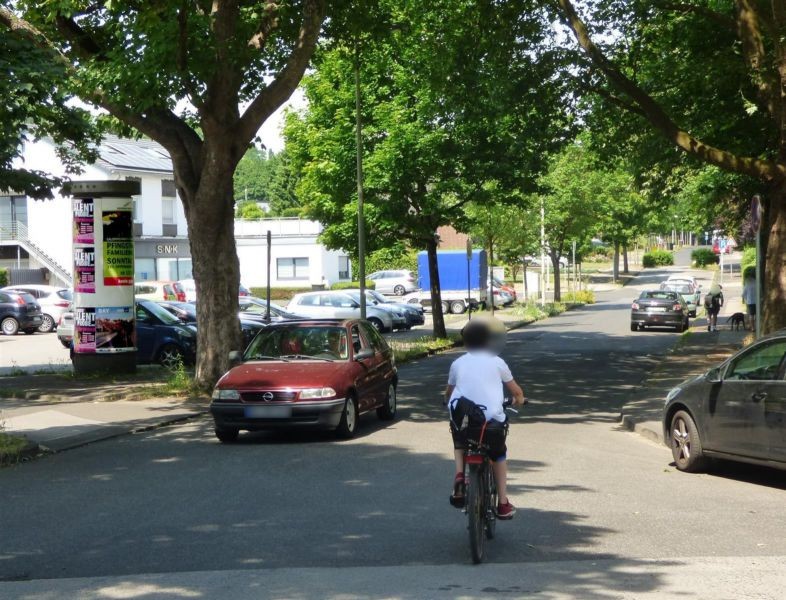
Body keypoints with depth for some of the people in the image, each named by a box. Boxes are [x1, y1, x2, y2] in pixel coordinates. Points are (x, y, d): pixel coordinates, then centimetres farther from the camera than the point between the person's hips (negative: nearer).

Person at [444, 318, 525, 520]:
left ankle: (459, 474, 5)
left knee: (459, 445, 32)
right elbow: (516, 391, 16)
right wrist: (518, 399, 38)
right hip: (492, 418, -1)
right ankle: (503, 503, 16)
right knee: (499, 456, 21)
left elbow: (448, 393, 23)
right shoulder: (496, 362, 8)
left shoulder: (458, 363, 12)